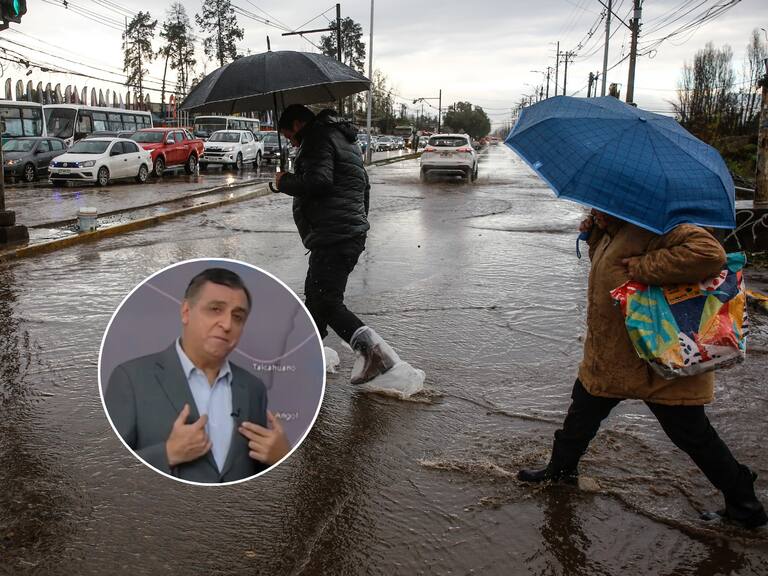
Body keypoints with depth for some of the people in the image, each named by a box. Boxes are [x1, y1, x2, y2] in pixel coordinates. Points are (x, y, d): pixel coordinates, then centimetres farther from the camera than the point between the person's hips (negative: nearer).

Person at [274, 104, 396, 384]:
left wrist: (285, 182, -6)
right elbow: (364, 186, 30)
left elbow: (319, 181, -22)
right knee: (314, 296, 20)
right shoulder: (345, 140, 25)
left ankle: (375, 351, -20)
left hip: (333, 238, -11)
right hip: (353, 232, 11)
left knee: (326, 302, -12)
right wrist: (358, 221, 37)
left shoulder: (319, 138, -7)